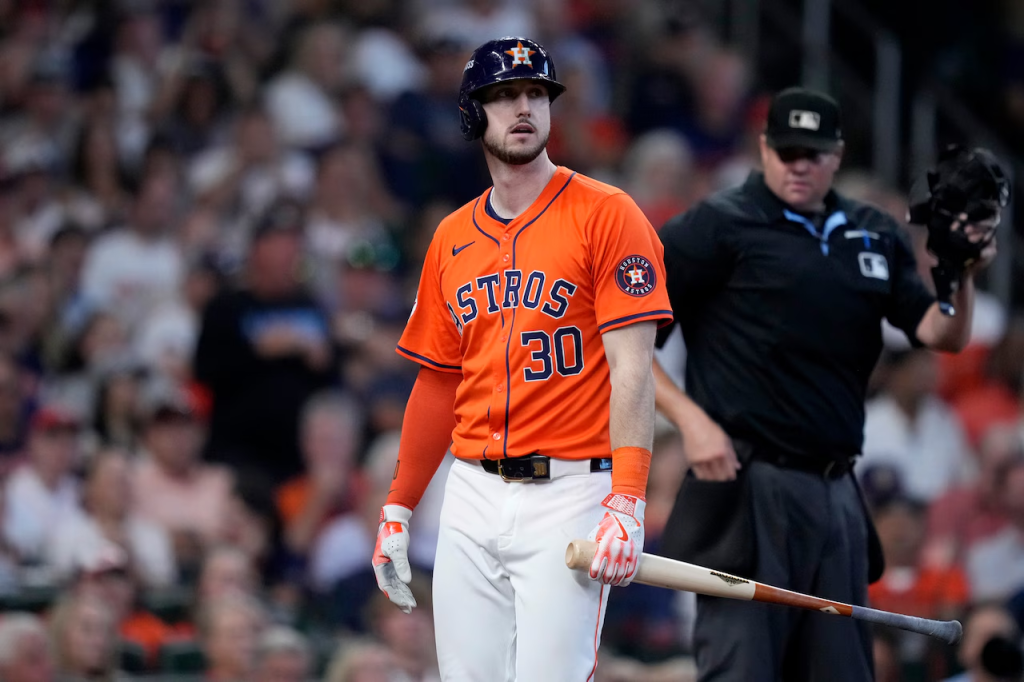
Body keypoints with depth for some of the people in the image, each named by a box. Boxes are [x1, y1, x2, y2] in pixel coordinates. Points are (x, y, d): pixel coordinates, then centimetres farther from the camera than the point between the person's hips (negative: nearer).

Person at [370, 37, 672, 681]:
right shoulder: (452, 239, 14)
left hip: (569, 493, -5)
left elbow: (632, 367, -11)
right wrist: (398, 509, 17)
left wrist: (628, 501, -21)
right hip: (474, 495, 5)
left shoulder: (606, 215, -4)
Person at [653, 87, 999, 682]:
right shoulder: (718, 227, -2)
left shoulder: (874, 236, 15)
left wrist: (962, 276, -12)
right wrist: (691, 419, -14)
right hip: (748, 492, -6)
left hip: (838, 498, 6)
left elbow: (943, 336, 8)